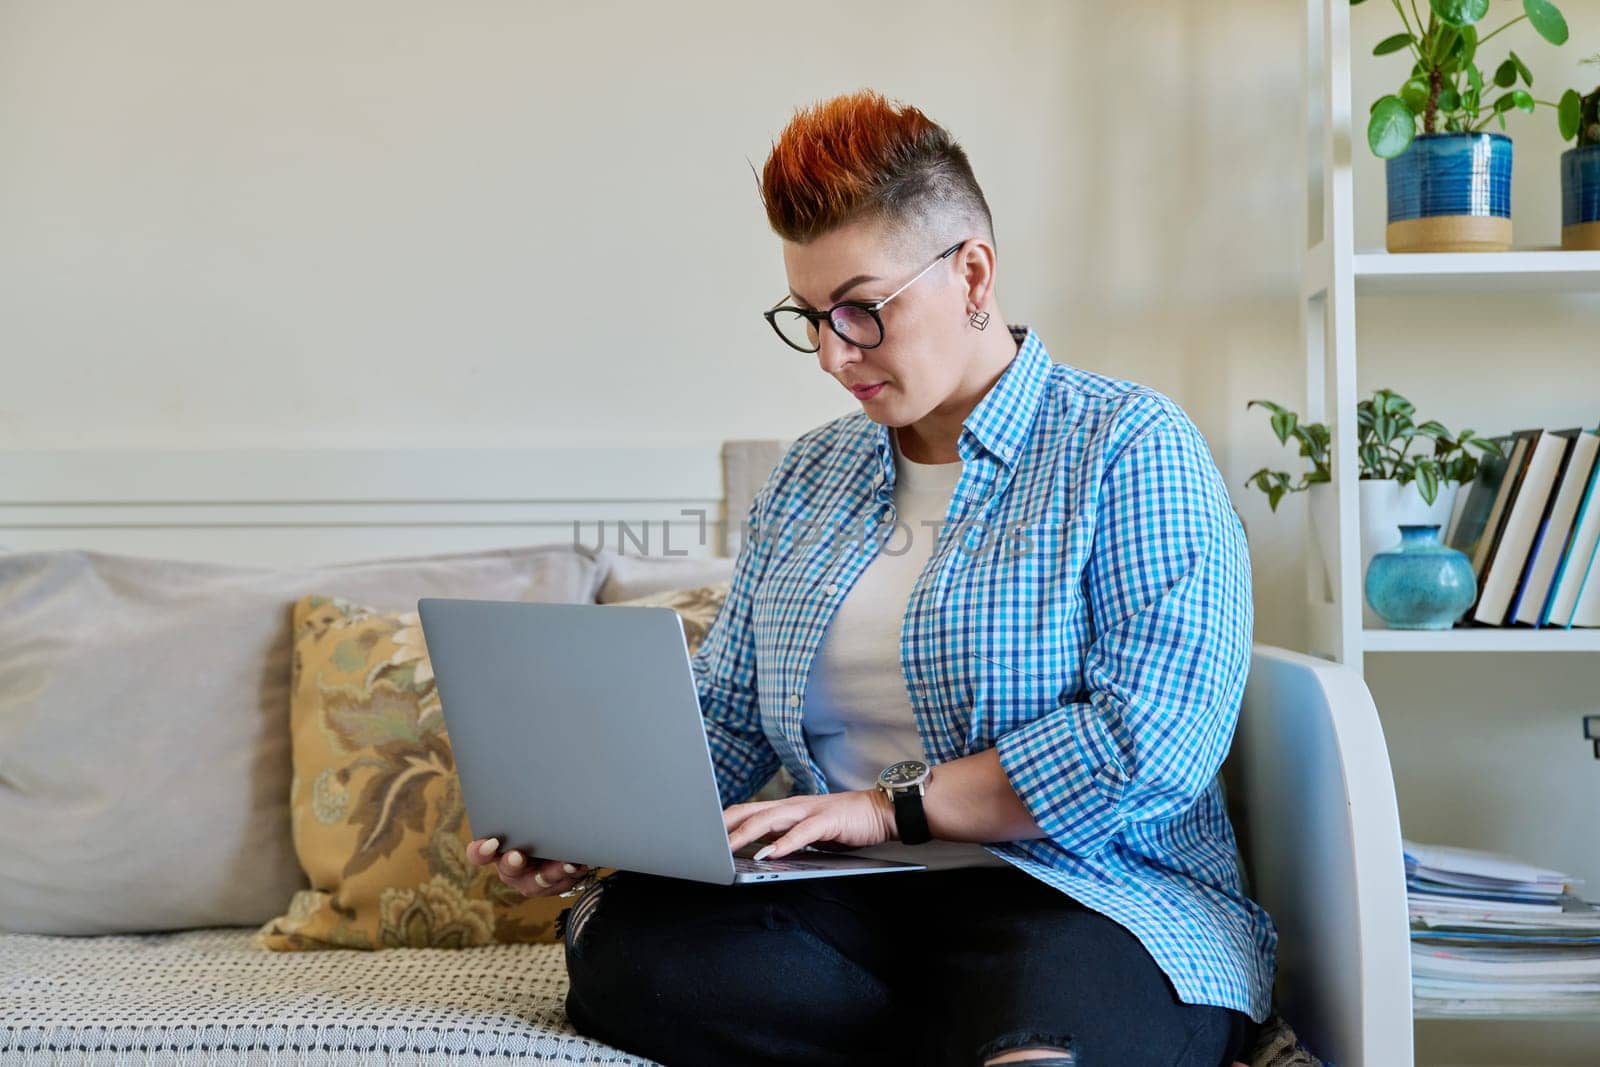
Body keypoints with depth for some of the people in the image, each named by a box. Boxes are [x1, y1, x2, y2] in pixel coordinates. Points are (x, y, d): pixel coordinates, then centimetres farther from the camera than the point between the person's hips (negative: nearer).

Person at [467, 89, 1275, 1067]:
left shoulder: (1131, 447, -2)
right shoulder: (809, 477, 19)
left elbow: (1159, 738, -14)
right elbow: (723, 718, 17)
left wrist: (894, 806, -15)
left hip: (1094, 901, -7)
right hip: (853, 904, 7)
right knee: (626, 942, -25)